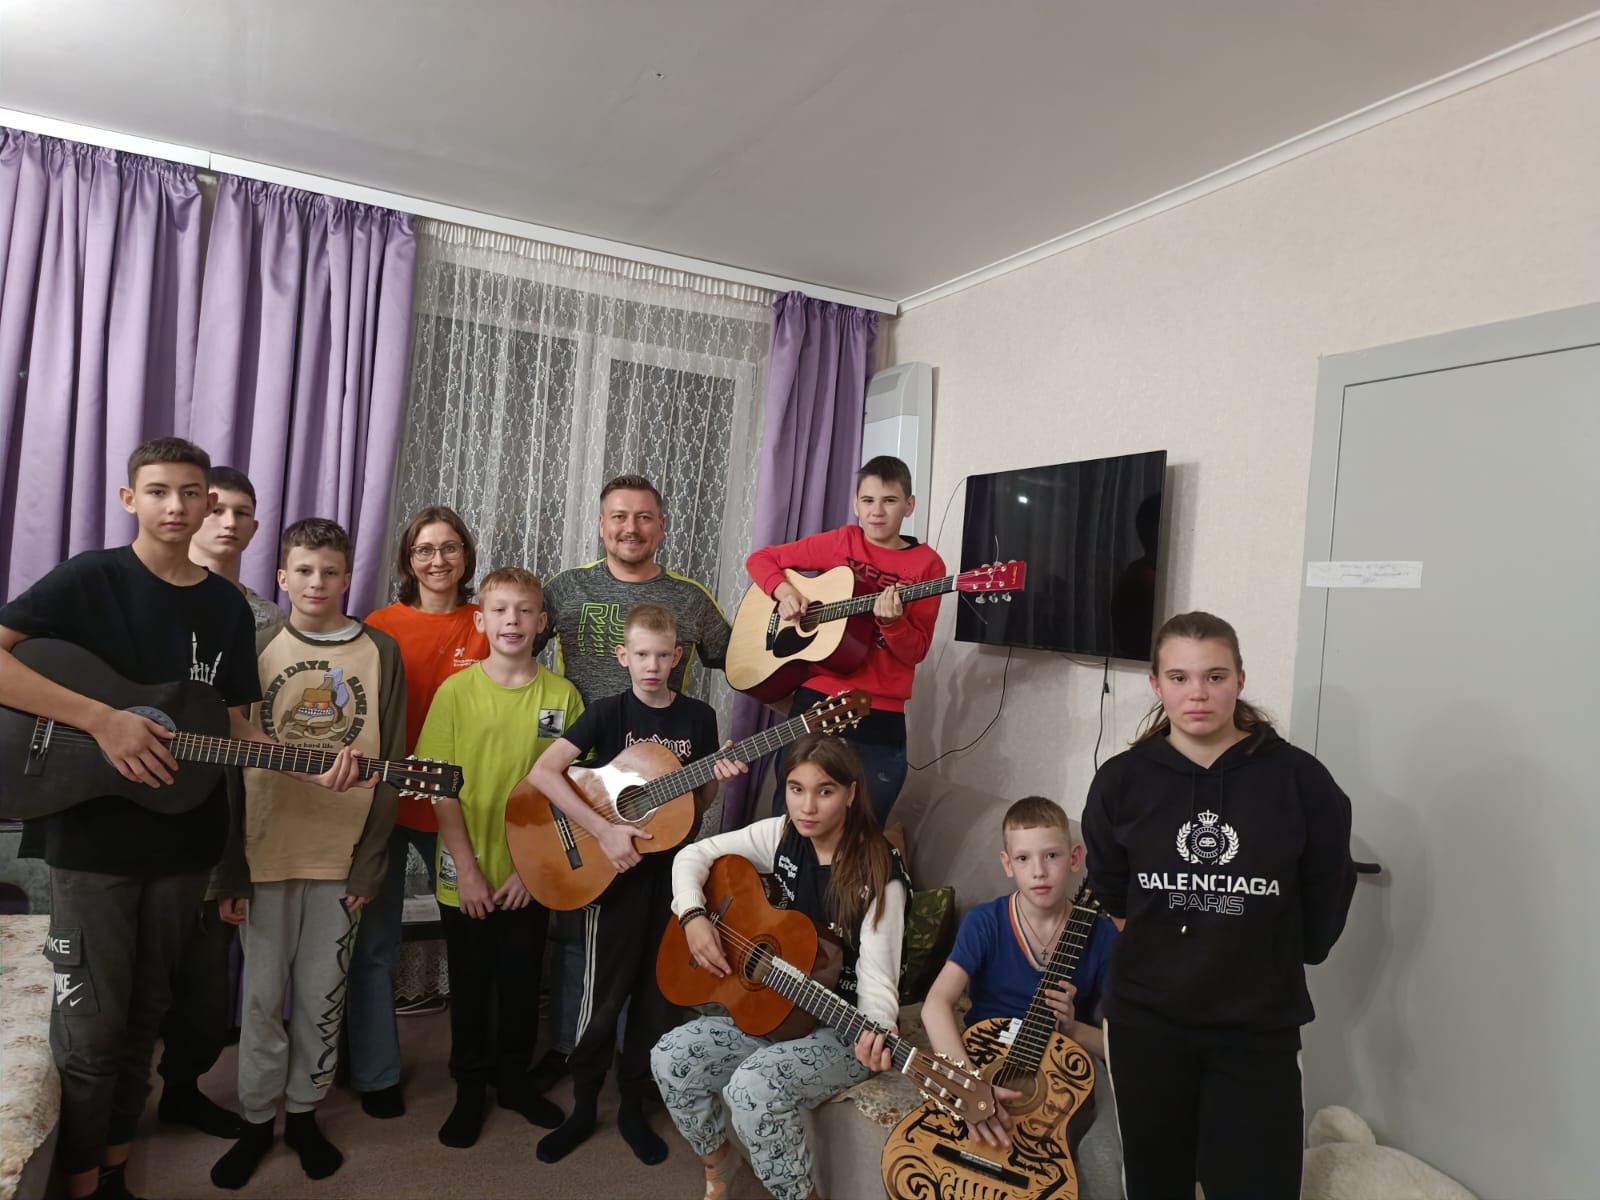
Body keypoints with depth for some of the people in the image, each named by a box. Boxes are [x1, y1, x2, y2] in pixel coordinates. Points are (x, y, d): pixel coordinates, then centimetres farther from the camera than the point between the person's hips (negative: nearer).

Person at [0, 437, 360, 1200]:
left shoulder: (228, 607, 6)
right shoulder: (91, 578, -8)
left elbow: (234, 723, 8)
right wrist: (102, 720, -25)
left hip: (183, 841, 5)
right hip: (91, 838, -4)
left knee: (145, 1016, 16)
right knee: (91, 1024, 5)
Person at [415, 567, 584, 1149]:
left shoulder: (563, 696, -4)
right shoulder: (456, 691, -7)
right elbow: (443, 789, -6)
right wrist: (467, 871, -10)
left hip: (531, 878, 1)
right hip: (467, 877, -1)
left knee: (521, 982, 14)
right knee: (470, 985, 13)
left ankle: (514, 1077, 36)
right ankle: (470, 1087, 33)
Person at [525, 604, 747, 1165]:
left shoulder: (699, 716, 1)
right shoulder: (608, 712, -8)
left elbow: (697, 807, 8)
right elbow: (542, 773, -19)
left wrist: (716, 780, -13)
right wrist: (604, 831, -24)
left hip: (672, 870, 3)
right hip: (614, 872, -3)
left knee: (659, 994, 10)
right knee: (604, 996, 5)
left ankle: (633, 1108, 29)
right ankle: (583, 1108, 25)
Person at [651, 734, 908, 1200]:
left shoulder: (879, 874, -20)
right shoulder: (783, 837, -5)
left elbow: (877, 977, -23)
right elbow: (694, 855, 3)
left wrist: (877, 1032, -43)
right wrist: (694, 917, -14)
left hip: (844, 1030, -6)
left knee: (752, 1086, -30)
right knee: (670, 1058, -8)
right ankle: (717, 1161, 19)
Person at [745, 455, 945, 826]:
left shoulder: (926, 564, -1)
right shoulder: (840, 542, 4)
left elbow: (916, 651, -4)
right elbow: (760, 559, 11)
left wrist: (892, 622, -23)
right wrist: (784, 591, -7)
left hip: (880, 719, -1)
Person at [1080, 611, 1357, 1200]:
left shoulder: (1298, 779, -12)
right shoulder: (1122, 780, -7)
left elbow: (1328, 897, 1)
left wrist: (1273, 964, 7)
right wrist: (1163, 951, 7)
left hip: (1259, 1031, -1)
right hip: (1145, 1022, 2)